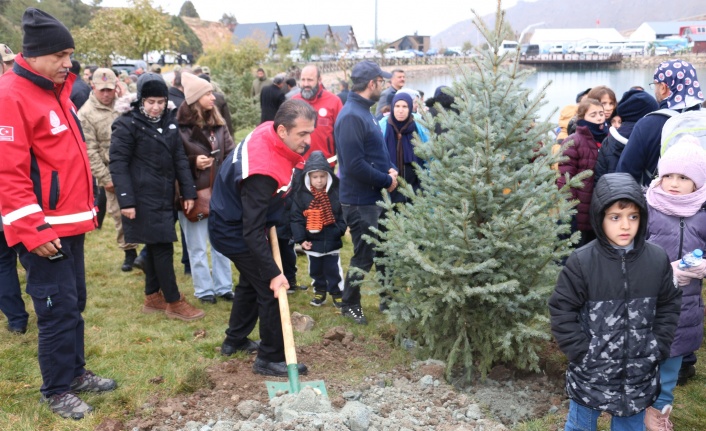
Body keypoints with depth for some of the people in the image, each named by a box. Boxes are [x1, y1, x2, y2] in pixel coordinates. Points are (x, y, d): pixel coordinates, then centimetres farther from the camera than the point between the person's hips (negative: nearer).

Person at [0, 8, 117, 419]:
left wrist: (86, 208, 18)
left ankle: (75, 372, 31)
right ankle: (57, 390, 15)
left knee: (74, 302, 16)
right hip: (41, 229, -9)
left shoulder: (56, 91, 14)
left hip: (71, 223, 9)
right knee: (58, 308, -1)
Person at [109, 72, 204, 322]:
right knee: (162, 248, -5)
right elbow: (118, 164, -14)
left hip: (164, 196, 7)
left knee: (156, 247, 14)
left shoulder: (169, 121, 9)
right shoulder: (128, 125, -11)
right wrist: (126, 200, -20)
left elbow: (179, 158, 12)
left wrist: (188, 191, 6)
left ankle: (152, 297, 26)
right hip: (144, 199, -7)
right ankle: (174, 302, 5)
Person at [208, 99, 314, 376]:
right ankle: (271, 358, 9)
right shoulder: (262, 172, -38)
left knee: (252, 281, 24)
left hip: (236, 218, 10)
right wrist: (273, 273, -34)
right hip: (234, 232, -10)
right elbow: (252, 231, -35)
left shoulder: (269, 132, -12)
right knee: (271, 290, -5)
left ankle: (235, 340, 41)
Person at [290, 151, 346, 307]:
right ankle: (319, 291, 35)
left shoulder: (336, 192, -7)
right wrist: (300, 238, -12)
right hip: (312, 241, 1)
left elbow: (343, 214, 0)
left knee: (333, 269, 8)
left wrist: (340, 229, -14)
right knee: (315, 270, 17)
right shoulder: (301, 194, -8)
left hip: (332, 241, -1)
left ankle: (337, 292, 25)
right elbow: (296, 219, -7)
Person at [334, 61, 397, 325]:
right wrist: (387, 181, -17)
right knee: (364, 254, 3)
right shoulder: (351, 116, -22)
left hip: (374, 197, 10)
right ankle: (350, 305, 20)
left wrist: (390, 170, -1)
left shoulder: (364, 111, 10)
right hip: (360, 201, -9)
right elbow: (355, 165, -28)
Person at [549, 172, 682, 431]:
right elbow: (561, 310, -10)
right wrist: (582, 352, -12)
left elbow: (669, 306, 5)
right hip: (590, 373, -2)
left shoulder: (658, 260, -6)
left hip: (639, 375, 3)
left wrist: (657, 349, -1)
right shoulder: (582, 262, -16)